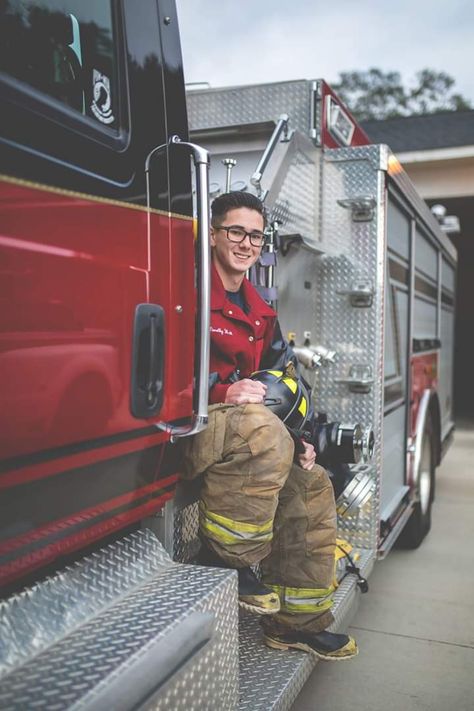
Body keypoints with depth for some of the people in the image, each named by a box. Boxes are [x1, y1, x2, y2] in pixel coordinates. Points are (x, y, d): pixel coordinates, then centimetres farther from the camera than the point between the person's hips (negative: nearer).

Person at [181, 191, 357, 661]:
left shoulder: (258, 310, 18)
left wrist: (298, 438, 10)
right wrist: (224, 393, -28)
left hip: (247, 433, 9)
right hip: (185, 424, -9)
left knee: (312, 487, 6)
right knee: (263, 431, -36)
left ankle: (297, 621, 17)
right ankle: (224, 560, -17)